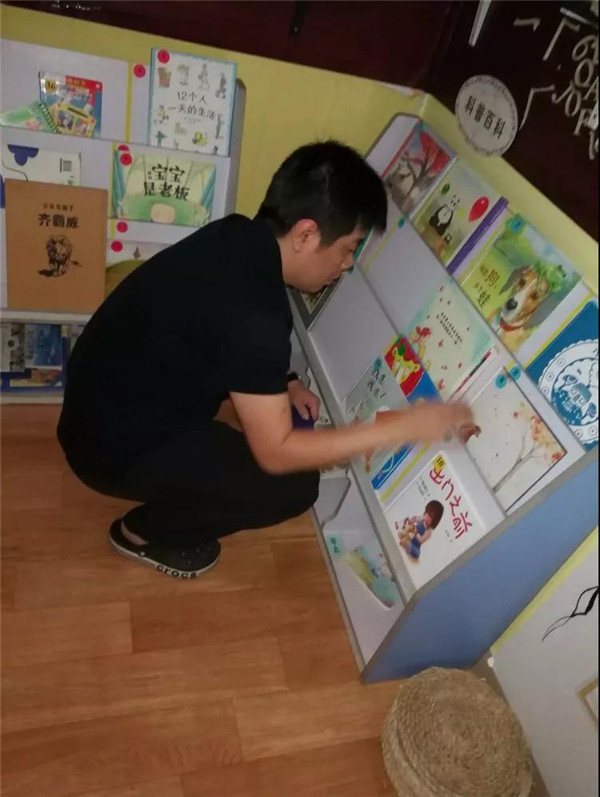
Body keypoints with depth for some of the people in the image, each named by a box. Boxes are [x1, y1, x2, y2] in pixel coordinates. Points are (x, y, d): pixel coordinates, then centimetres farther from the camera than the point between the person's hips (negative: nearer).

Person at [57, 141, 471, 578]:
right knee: (294, 486, -6)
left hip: (102, 395, 9)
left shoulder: (236, 235, -5)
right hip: (114, 444, -9)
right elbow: (277, 454, -26)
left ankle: (172, 469, 24)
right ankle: (145, 531, 11)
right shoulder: (254, 315, -32)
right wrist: (403, 425, -24)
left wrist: (279, 382, 4)